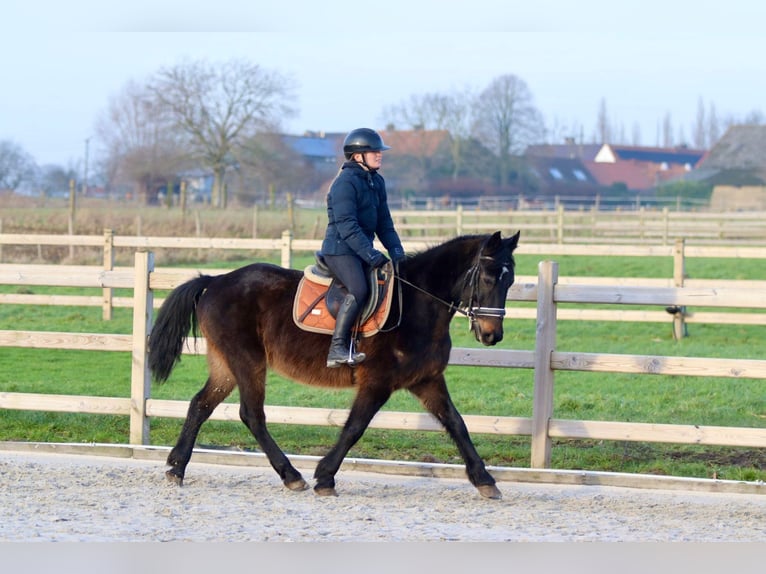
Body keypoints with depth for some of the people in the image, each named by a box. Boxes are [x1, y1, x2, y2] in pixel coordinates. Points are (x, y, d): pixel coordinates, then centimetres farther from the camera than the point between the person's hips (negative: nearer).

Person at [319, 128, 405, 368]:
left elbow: (384, 222, 17)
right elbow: (347, 226, -21)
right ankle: (337, 349, -28)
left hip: (362, 251, 9)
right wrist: (370, 254, -27)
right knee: (359, 290, -28)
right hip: (340, 250, -9)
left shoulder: (377, 182, 14)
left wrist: (395, 250, 2)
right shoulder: (345, 182, -14)